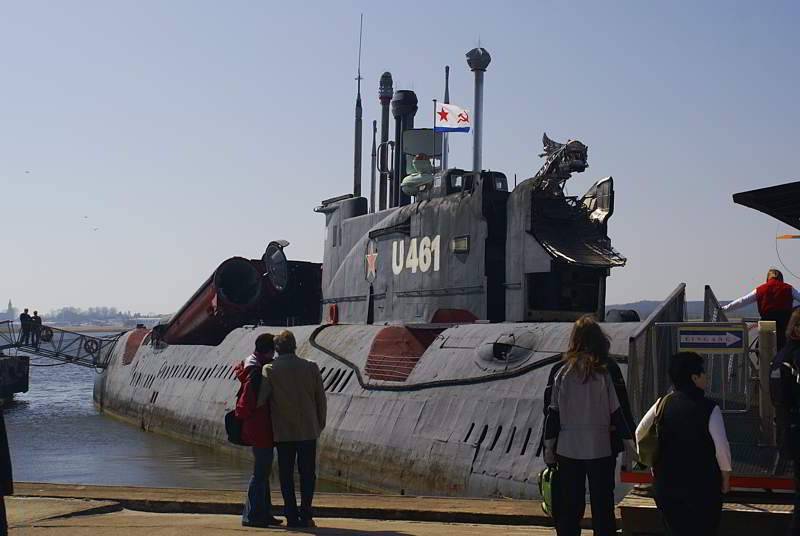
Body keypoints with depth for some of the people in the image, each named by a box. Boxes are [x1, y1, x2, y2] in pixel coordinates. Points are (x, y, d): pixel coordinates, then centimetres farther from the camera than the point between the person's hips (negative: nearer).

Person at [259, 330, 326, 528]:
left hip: (283, 431, -1)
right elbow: (321, 399, 3)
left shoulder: (270, 370, -6)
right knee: (307, 473, 7)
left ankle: (292, 516, 4)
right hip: (308, 430, 1)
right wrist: (320, 423, 14)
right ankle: (306, 515, 1)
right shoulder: (311, 367, 0)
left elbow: (259, 398, -14)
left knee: (286, 475, 6)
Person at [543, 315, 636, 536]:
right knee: (602, 507, 7)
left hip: (568, 449, 2)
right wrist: (629, 442, 7)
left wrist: (549, 447, 9)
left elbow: (553, 413, 1)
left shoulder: (563, 373, -2)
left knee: (569, 509, 9)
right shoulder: (603, 374, -8)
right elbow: (616, 413, -4)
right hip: (600, 449, -2)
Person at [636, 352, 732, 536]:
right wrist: (726, 476, -1)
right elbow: (722, 446, -16)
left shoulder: (662, 404, 0)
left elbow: (640, 433, 5)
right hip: (703, 486, -4)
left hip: (666, 483, 4)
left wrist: (652, 463, 17)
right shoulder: (710, 408, -13)